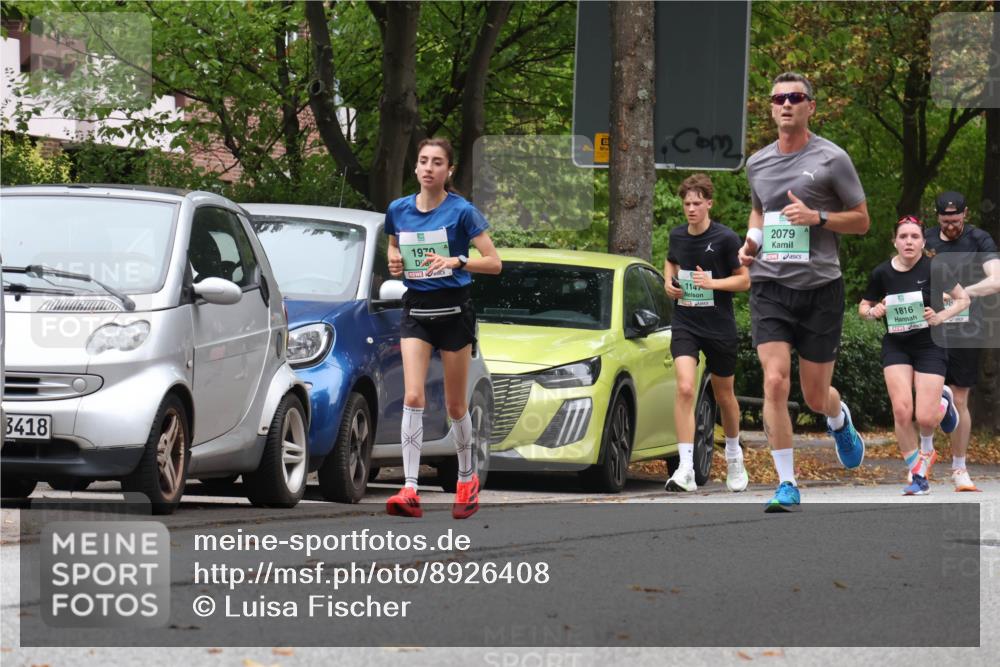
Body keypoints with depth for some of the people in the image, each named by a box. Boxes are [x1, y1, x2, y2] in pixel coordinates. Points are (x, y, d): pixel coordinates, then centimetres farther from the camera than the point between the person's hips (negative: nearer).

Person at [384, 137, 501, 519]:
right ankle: (410, 489, -19)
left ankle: (467, 478, 28)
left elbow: (494, 262, -10)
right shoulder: (398, 210, 4)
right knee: (413, 397, -13)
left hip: (453, 310, -3)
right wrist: (394, 262, -2)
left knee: (455, 405, 6)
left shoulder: (461, 211, -9)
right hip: (415, 310, 3)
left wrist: (456, 262, -26)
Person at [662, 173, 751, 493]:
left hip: (720, 328, -2)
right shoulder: (677, 235, 3)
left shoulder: (725, 238, -10)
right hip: (685, 325, 2)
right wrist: (669, 281, 4)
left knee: (723, 394, 13)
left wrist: (713, 282, -21)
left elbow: (744, 280, -5)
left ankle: (734, 455, 41)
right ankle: (686, 469, -22)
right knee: (684, 388, -18)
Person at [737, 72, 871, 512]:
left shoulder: (831, 159, -3)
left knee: (815, 396, 5)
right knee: (775, 382, -15)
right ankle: (786, 484, -8)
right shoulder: (757, 163, 9)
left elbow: (861, 220, 2)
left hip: (820, 286, -2)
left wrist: (817, 217, -15)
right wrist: (751, 241, 8)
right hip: (770, 286, 2)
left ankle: (839, 420, 44)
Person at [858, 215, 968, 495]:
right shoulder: (882, 273, -3)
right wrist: (873, 311, -12)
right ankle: (918, 472, 1)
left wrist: (941, 316, -17)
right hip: (896, 346, 2)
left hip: (930, 346, -2)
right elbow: (863, 307, 11)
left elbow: (963, 299, 0)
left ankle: (943, 403, 28)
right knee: (901, 410, -16)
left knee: (925, 418, -10)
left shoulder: (933, 268, -10)